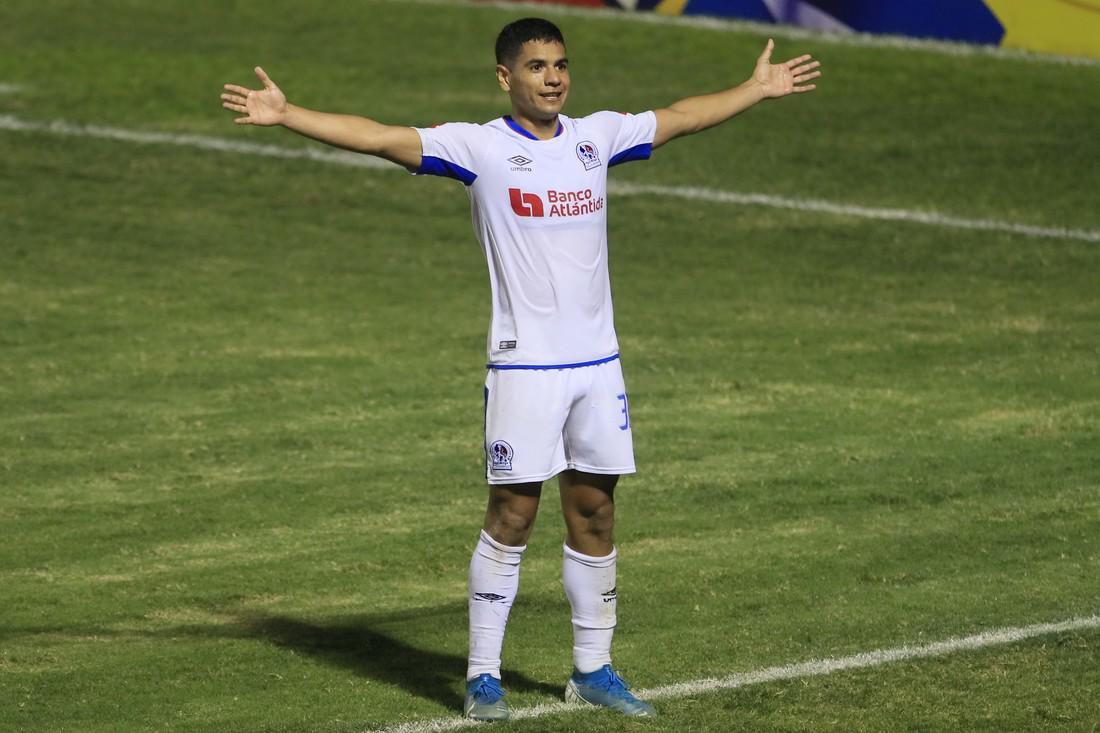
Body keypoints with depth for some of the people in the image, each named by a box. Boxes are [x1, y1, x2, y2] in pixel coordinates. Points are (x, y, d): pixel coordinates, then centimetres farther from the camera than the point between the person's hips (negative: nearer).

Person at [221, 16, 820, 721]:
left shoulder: (597, 136, 9)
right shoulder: (481, 147, -5)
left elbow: (682, 117, 24)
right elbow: (378, 136, -12)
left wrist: (760, 87, 32)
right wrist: (284, 113, -20)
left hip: (598, 360, 5)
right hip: (524, 365, -5)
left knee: (595, 512, 8)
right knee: (512, 513, -5)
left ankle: (594, 669, 18)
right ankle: (484, 676, 2)